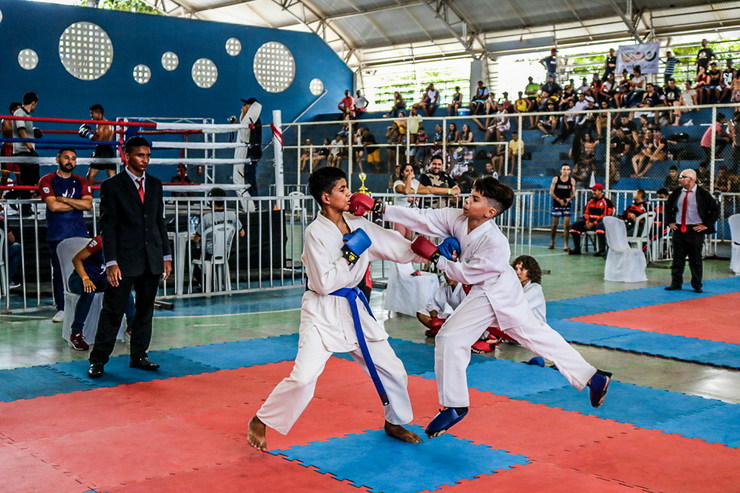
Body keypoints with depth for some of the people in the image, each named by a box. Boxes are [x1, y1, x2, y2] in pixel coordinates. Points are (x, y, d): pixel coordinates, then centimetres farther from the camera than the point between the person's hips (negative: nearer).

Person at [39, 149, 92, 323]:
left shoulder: (81, 182, 12)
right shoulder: (47, 181, 4)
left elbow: (88, 204, -3)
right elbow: (53, 206, -10)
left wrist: (64, 199, -8)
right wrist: (77, 204, -2)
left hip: (79, 233, 2)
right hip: (57, 235, -2)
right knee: (58, 272, -1)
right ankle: (61, 309, 7)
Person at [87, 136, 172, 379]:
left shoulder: (155, 184, 12)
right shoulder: (112, 186, -3)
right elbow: (107, 226, -6)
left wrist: (166, 256, 10)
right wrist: (111, 262, -13)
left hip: (152, 259, 5)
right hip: (124, 259, -5)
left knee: (145, 309, 10)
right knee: (113, 311, -2)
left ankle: (138, 356, 22)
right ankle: (98, 360, 8)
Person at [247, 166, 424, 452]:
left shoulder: (358, 225, 3)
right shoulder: (315, 233, -16)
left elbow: (398, 247, 8)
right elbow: (325, 283, -21)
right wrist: (351, 254, -19)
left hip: (353, 309, 7)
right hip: (322, 312, -7)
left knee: (392, 369, 12)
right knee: (304, 377, -18)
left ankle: (395, 422, 35)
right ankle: (260, 422, 4)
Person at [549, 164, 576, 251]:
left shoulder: (572, 181, 2)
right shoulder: (555, 179, -1)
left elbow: (573, 193, 6)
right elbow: (551, 192, -2)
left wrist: (569, 199, -15)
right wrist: (558, 199, -14)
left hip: (567, 204, 0)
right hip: (557, 204, 0)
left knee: (566, 225, -6)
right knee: (554, 225, 7)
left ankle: (566, 245, -2)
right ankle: (552, 242, 26)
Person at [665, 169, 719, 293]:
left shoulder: (703, 194, -6)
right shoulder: (676, 193, 5)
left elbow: (715, 209, -2)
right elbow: (668, 206, 21)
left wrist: (706, 225, -6)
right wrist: (670, 222, 11)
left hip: (695, 230, -3)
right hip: (678, 229, 3)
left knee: (695, 259, 4)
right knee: (677, 258, 5)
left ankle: (697, 285, 14)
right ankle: (676, 283, 13)